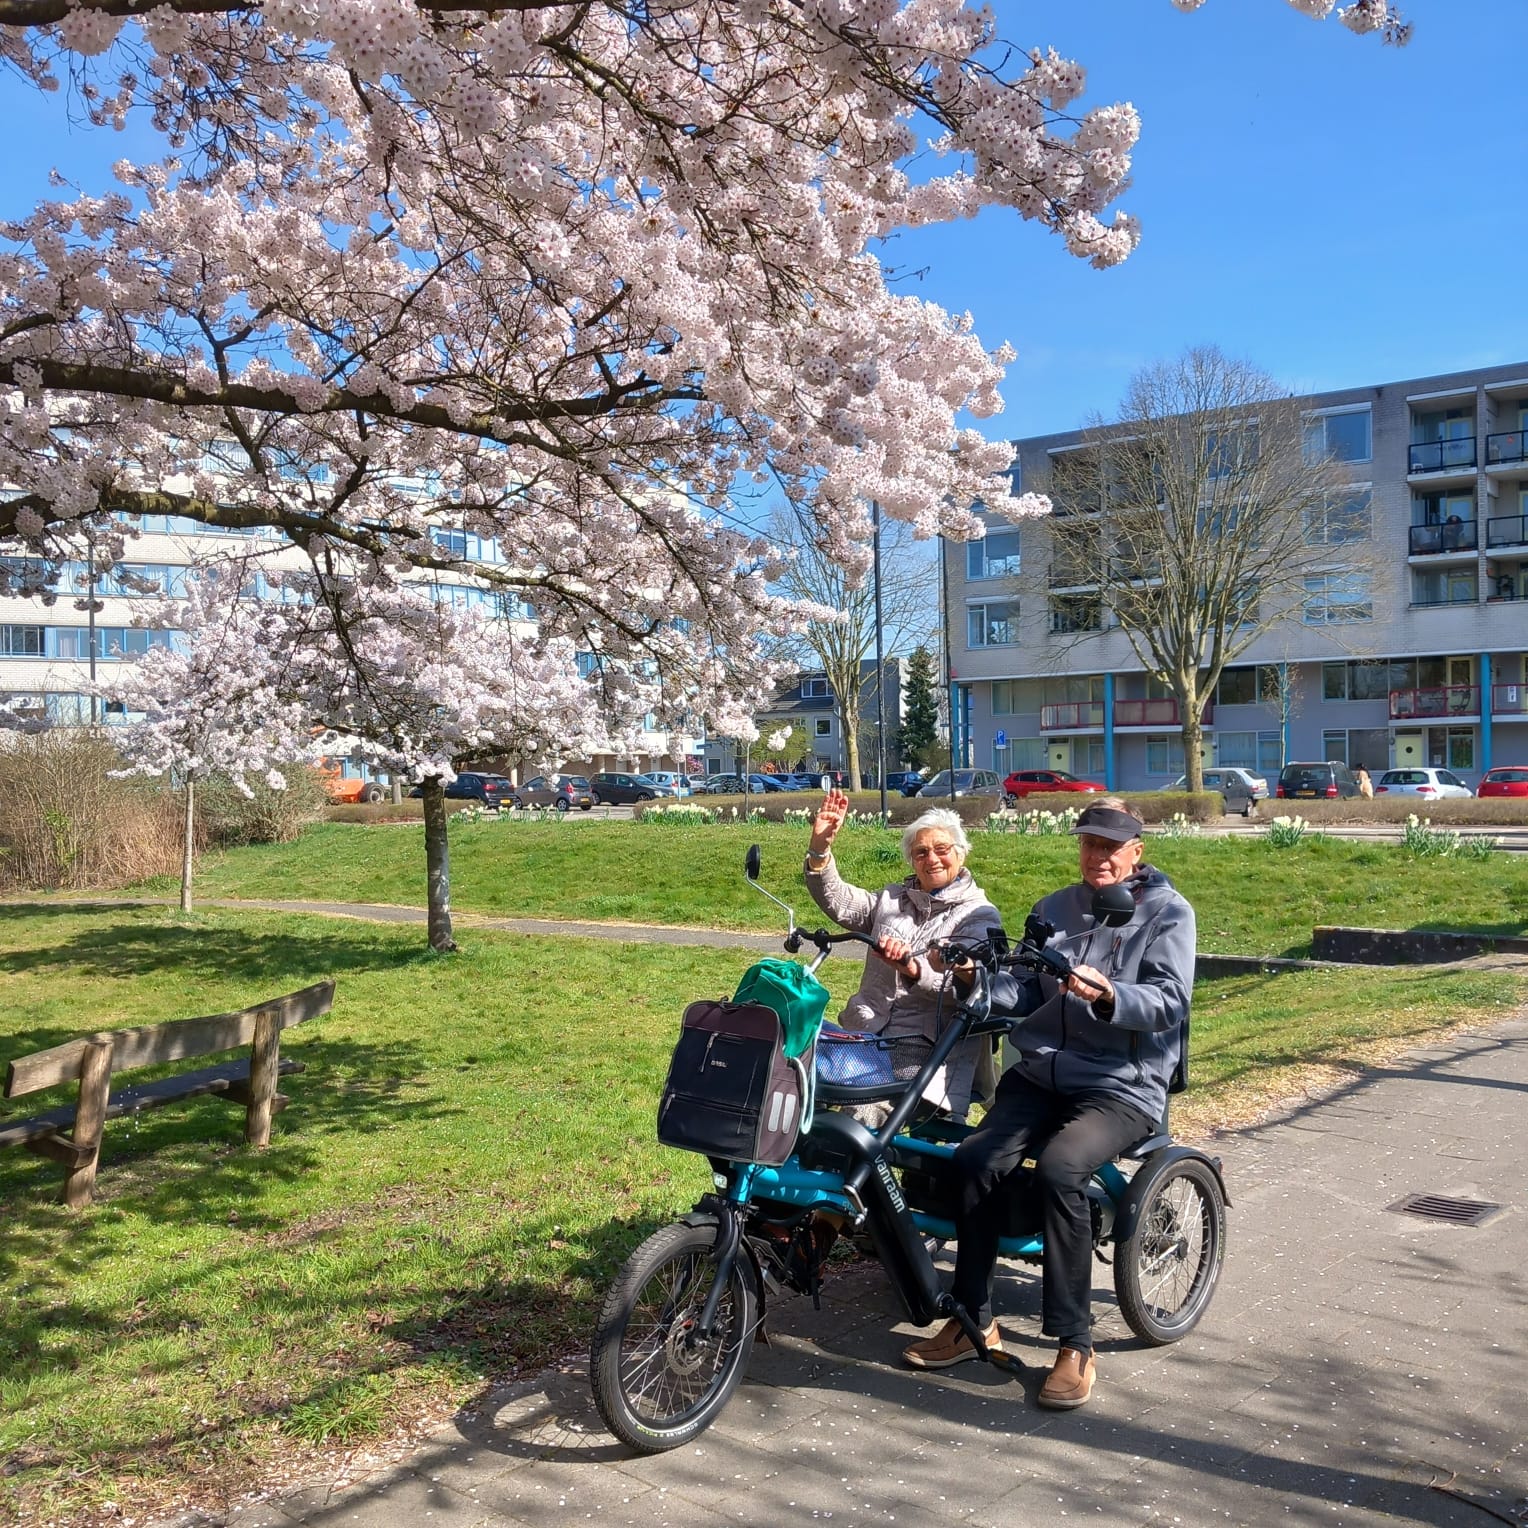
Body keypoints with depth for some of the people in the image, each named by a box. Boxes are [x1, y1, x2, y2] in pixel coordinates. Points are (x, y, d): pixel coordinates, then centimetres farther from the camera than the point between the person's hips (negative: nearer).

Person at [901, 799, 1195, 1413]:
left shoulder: (1166, 912, 1)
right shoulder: (1053, 909, 17)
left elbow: (1170, 1001, -12)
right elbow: (1021, 993, 13)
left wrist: (1108, 997, -32)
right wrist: (977, 980, -8)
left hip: (1121, 1086, -5)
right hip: (1039, 1074, 5)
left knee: (1059, 1168, -32)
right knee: (976, 1159, -21)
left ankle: (1075, 1346, -19)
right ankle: (973, 1322, -6)